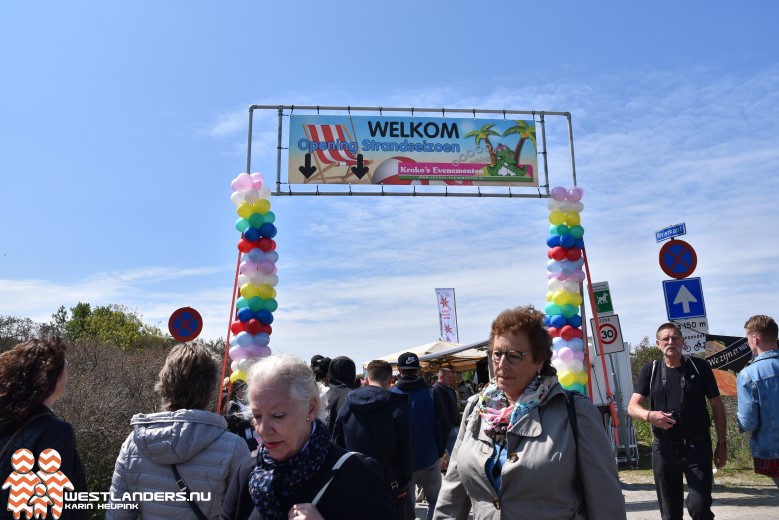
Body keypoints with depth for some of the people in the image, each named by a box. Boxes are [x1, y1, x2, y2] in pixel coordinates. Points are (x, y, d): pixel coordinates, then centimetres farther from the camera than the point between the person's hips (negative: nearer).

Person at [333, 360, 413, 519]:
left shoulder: (347, 405, 0)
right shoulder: (398, 406, -15)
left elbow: (337, 444, 4)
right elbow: (406, 449, -14)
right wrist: (405, 481, -1)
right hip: (389, 486, -4)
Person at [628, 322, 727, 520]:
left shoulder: (699, 367, 0)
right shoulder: (650, 370, 2)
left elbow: (717, 406, 6)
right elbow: (632, 407, -4)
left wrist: (721, 444, 3)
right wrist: (649, 415, -26)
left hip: (697, 446, -1)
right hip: (663, 448, 2)